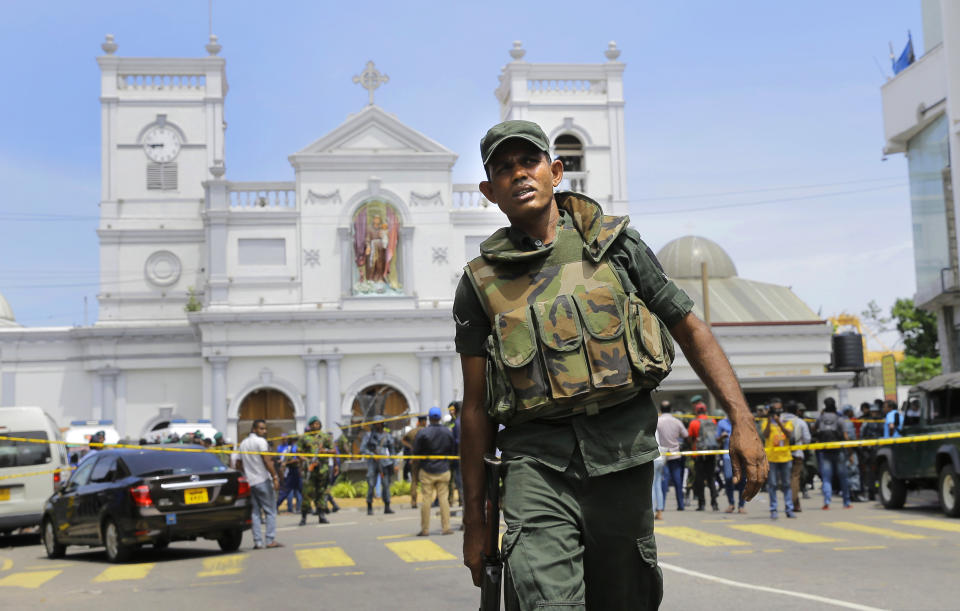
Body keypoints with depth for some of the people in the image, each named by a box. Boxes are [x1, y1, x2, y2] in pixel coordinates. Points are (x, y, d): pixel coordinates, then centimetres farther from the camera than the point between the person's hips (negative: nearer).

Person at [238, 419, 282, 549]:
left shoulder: (243, 443, 16)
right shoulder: (260, 441, -8)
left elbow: (239, 463, 19)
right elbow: (267, 461, -16)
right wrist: (275, 477, -17)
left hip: (249, 482, 7)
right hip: (263, 480, -7)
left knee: (254, 512, 6)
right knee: (270, 511, -1)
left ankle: (258, 541, 1)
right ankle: (270, 540, -7)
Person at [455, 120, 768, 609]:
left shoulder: (615, 243, 8)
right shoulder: (481, 283, 6)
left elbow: (690, 329, 10)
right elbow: (476, 408, 8)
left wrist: (741, 421, -1)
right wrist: (475, 519, 8)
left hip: (622, 447, 1)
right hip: (538, 458, -1)